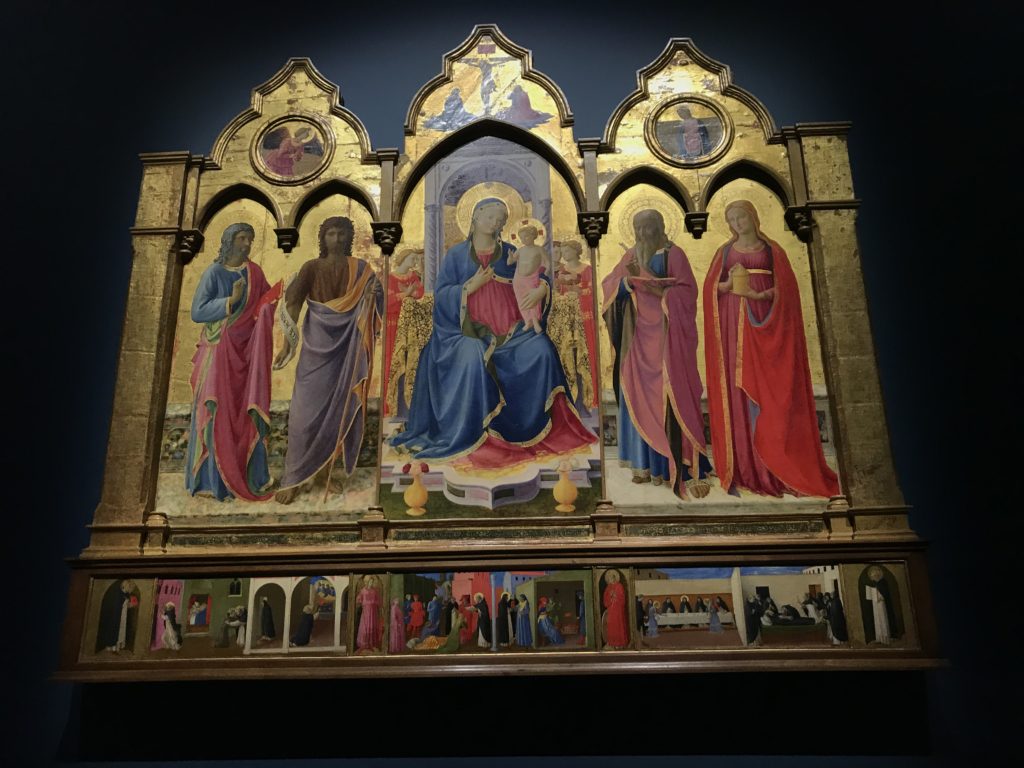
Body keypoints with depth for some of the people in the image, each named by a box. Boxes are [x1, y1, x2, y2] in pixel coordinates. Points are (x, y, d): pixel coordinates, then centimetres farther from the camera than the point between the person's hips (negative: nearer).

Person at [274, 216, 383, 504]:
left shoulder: (360, 269, 7)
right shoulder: (311, 268, 1)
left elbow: (372, 305, 3)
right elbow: (292, 304, -7)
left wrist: (371, 295, -21)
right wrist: (287, 343, -17)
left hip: (347, 347, 2)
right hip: (318, 344, -2)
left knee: (339, 409, 5)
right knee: (307, 410, -5)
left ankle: (325, 471, 18)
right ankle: (293, 478, 2)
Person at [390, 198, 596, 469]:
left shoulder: (509, 253, 14)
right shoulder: (456, 254, 9)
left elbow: (539, 275, 16)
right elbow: (440, 295, 2)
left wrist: (542, 289, -8)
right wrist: (471, 286, -12)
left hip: (512, 327, 3)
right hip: (472, 328, -2)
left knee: (541, 350, -25)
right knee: (472, 359, -35)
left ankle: (542, 426, -14)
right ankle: (472, 434, -27)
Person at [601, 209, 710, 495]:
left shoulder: (673, 254, -2)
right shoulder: (631, 256, 13)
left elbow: (687, 291, -7)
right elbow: (608, 284, 5)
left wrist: (657, 289, -19)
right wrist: (628, 278, -13)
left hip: (665, 333, -5)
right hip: (638, 333, 5)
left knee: (667, 395, -7)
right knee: (638, 395, 3)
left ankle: (667, 463, -3)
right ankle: (646, 462, 11)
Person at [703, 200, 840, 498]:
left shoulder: (773, 250, 8)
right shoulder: (725, 252, 12)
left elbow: (786, 288, -1)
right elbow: (711, 287, 5)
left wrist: (761, 295, -17)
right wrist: (728, 284, -15)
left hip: (766, 323, -1)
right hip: (734, 324, 1)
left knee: (768, 387, -5)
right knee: (738, 388, -3)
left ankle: (773, 461, 1)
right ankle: (744, 465, 1)